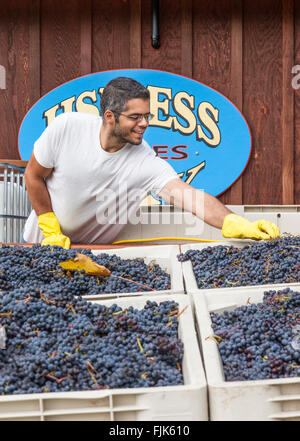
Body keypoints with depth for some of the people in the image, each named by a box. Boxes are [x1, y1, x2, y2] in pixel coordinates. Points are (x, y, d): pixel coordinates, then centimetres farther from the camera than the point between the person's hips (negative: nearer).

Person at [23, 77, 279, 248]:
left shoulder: (147, 163, -26)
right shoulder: (66, 127, -25)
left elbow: (191, 198, -39)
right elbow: (34, 175, -11)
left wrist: (240, 225, -54)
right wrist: (52, 232, -12)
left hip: (95, 250, 0)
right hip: (44, 241, 0)